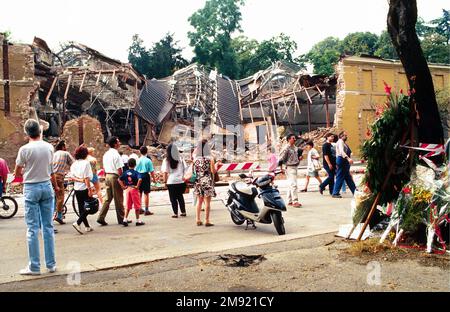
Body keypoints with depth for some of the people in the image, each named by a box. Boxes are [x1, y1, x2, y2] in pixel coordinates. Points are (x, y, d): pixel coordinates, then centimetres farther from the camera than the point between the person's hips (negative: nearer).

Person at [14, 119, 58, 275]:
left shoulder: (25, 149, -11)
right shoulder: (49, 147, 1)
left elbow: (17, 173, -3)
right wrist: (55, 186, 24)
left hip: (31, 188, -4)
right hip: (47, 186, 4)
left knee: (33, 228, 1)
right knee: (48, 227, 9)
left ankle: (34, 267, 5)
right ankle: (51, 264, 14)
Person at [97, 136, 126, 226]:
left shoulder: (106, 154, 11)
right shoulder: (116, 154, -14)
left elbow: (105, 168, 16)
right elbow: (119, 169, -17)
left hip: (107, 176, 8)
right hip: (115, 176, -8)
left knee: (108, 199, 12)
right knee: (118, 199, 2)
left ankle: (101, 218, 6)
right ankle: (121, 219, 11)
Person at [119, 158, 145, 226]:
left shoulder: (125, 173, 4)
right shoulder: (136, 172, -10)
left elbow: (119, 180, 2)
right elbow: (140, 179, -26)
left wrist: (123, 186, 4)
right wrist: (137, 186, -15)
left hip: (128, 189, 5)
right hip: (134, 189, -5)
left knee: (128, 206, 15)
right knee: (137, 206, 4)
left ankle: (125, 219, 12)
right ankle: (138, 220, 8)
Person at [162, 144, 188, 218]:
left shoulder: (166, 160, -6)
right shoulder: (180, 158, 1)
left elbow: (165, 172, -8)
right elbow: (185, 168, 2)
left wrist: (165, 181, 2)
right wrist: (183, 177, 12)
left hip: (171, 182, -3)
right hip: (180, 181, 3)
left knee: (173, 198, 7)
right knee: (180, 196, 17)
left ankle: (175, 213, 8)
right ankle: (183, 212, 19)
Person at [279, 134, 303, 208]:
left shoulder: (296, 148, 12)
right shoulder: (287, 149, -12)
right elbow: (281, 159, -12)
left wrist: (299, 158, 2)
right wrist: (281, 169, -14)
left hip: (296, 167, 9)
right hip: (290, 168, -9)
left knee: (291, 185, 14)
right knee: (293, 185, -14)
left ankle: (290, 201, 21)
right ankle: (295, 201, -16)